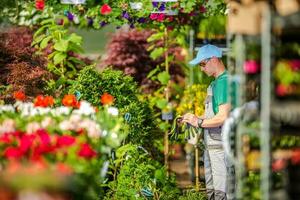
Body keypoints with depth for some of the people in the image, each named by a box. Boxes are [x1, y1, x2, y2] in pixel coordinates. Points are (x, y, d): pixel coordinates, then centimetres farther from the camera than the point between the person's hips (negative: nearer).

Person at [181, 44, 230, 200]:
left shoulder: (224, 82, -15)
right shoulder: (215, 83, 17)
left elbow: (223, 117, -22)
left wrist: (199, 122, -10)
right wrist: (195, 118, 9)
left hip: (221, 145, -10)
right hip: (211, 145, 10)